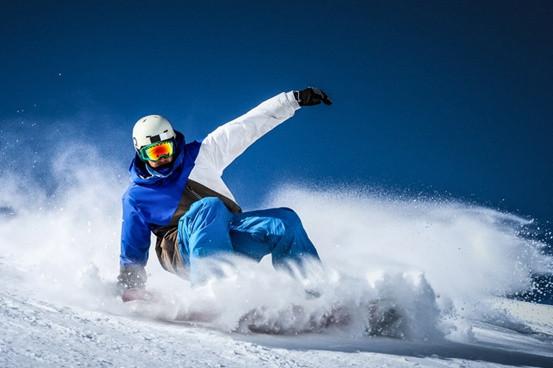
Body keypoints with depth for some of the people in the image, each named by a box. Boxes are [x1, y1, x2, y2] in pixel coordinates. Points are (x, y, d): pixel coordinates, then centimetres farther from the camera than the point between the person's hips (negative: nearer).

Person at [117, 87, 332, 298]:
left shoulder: (200, 156, 11)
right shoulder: (136, 197, 8)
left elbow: (247, 127, 9)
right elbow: (132, 250, 15)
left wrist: (295, 99, 5)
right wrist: (129, 287, 6)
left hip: (230, 239, 4)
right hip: (185, 252, -3)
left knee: (286, 221, -21)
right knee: (209, 207, -34)